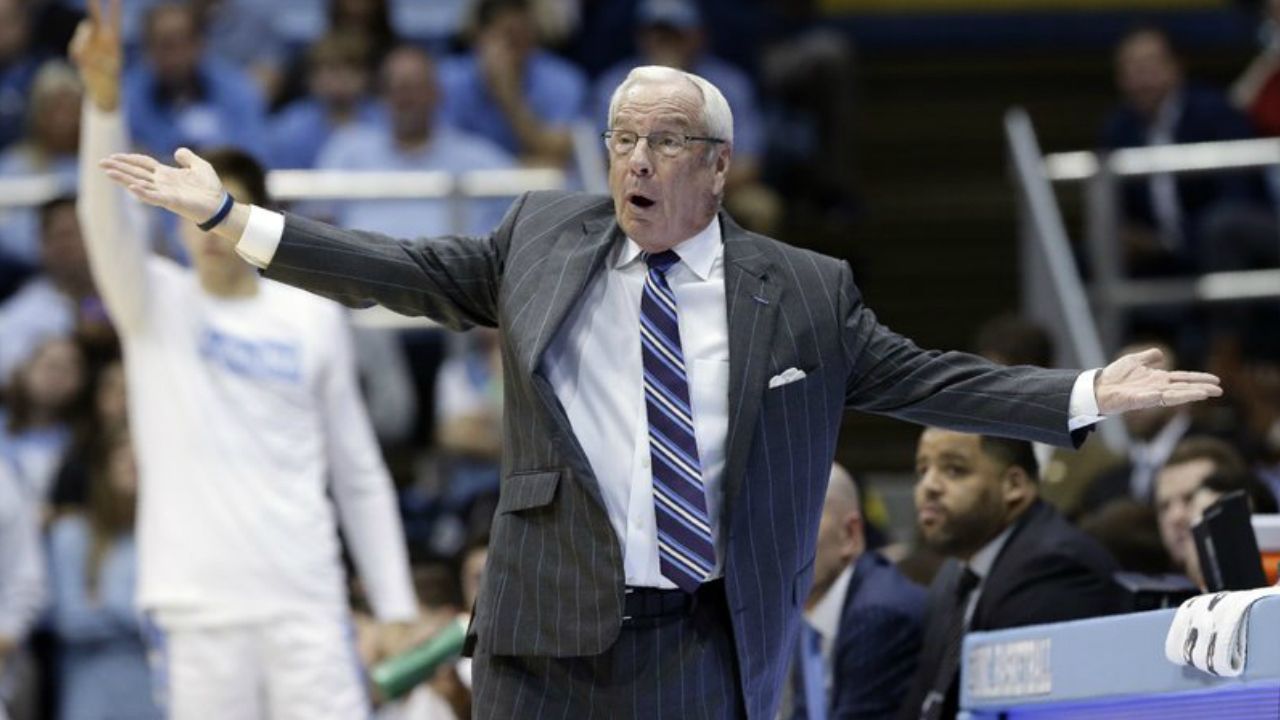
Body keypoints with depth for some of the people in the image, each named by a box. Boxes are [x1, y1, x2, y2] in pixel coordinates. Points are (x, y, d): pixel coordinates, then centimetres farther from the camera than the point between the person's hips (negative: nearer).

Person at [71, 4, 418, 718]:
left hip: (307, 604, 1)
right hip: (197, 604, -1)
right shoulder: (155, 305, 5)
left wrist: (397, 607, 5)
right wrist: (105, 97, -33)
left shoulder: (315, 317, 9)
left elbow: (360, 474, 12)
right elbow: (107, 216, -16)